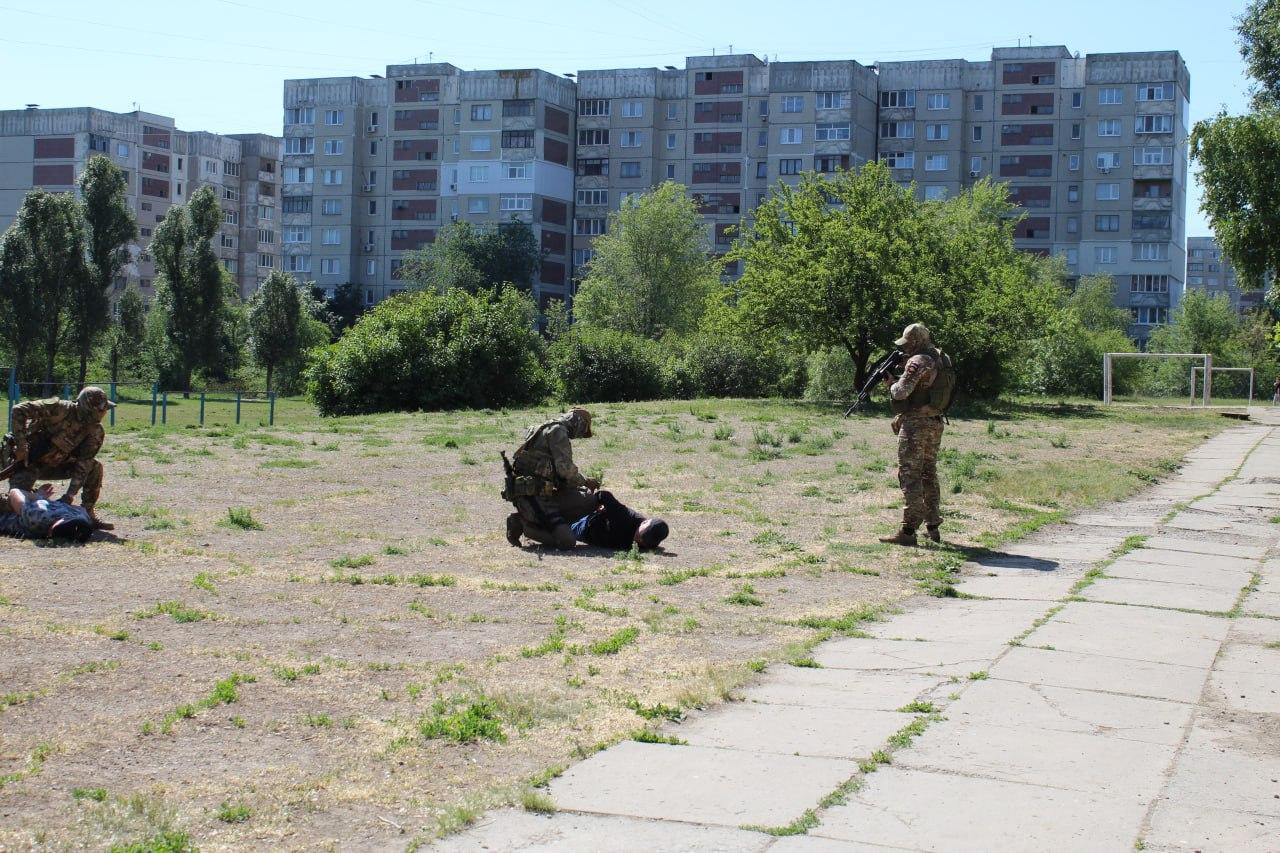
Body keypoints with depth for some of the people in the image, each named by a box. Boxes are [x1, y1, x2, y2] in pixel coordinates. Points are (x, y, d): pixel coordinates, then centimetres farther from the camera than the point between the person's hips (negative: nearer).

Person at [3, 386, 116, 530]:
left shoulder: (95, 431, -11)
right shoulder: (61, 409, -27)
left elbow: (84, 464, -13)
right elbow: (19, 410, -29)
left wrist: (70, 494, -24)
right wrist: (21, 446, -31)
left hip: (52, 465, 6)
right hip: (26, 461, -6)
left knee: (95, 467, -9)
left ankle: (88, 514, 0)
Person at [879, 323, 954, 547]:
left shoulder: (918, 362, -16)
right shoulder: (942, 360, 11)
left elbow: (901, 392, -18)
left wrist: (891, 383, 2)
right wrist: (897, 380, 12)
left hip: (915, 424, -9)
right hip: (935, 424, 9)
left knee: (910, 476, -7)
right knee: (929, 474, 17)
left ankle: (908, 530, -9)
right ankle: (933, 526, 22)